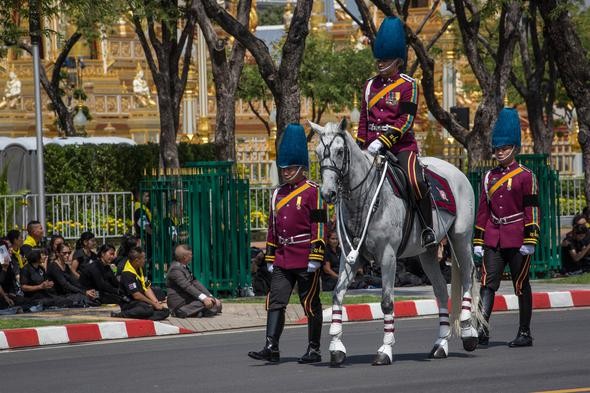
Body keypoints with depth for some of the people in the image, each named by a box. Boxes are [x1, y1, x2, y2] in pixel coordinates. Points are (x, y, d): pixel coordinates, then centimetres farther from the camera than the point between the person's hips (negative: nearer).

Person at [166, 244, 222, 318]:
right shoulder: (175, 269, -17)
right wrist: (204, 298, -36)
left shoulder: (184, 268, 13)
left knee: (217, 304, 5)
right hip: (180, 305, -10)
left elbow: (195, 283, 9)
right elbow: (187, 287, -27)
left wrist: (210, 296, -2)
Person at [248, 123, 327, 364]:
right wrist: (270, 258, 15)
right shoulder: (278, 194, 14)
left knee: (310, 304, 2)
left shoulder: (312, 192, -5)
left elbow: (319, 226, -10)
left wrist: (315, 256, -15)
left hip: (306, 260, -6)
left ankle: (314, 350, 10)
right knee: (276, 302, -3)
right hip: (282, 259, 6)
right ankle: (271, 348, -7)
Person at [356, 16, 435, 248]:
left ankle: (428, 228, -15)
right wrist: (360, 148, 10)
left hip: (401, 144, -6)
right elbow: (364, 119, 19)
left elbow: (406, 120, -12)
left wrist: (383, 141, -20)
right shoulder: (370, 85, 14)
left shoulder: (408, 85, -3)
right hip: (374, 148, 6)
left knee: (415, 181, -27)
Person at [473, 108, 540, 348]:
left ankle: (525, 334, 11)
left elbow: (532, 210, -7)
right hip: (493, 238, 4)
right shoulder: (489, 177, 12)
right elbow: (483, 211, 14)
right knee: (487, 283, -8)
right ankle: (482, 331, -16)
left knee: (521, 285, 4)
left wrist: (529, 240, -14)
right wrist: (478, 241, 10)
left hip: (517, 239, -4)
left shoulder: (525, 176, -3)